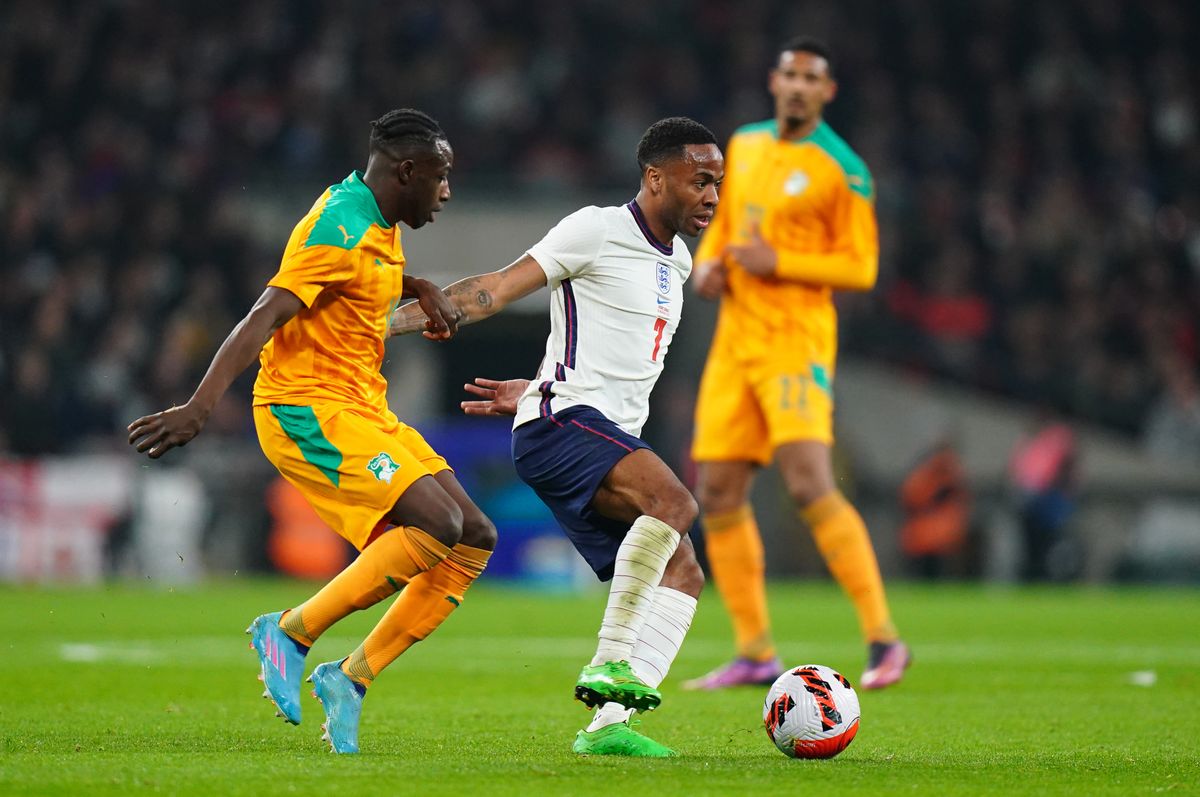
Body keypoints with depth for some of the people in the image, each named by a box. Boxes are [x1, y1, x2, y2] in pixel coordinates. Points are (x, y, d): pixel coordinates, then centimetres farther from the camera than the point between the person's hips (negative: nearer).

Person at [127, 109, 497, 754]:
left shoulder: (380, 227, 13)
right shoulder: (340, 229, -17)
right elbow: (263, 319, -27)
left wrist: (420, 290, 16)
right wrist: (200, 407, -37)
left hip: (362, 411, 10)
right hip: (308, 410, -10)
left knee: (474, 541, 1)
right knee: (437, 523, -24)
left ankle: (351, 677, 0)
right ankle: (291, 633, -13)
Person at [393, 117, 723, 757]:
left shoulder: (677, 262, 20)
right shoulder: (598, 230, -5)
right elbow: (496, 290, -7)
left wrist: (538, 390, 28)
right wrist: (392, 322, -13)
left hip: (612, 439, 9)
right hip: (561, 424, -9)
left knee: (681, 574, -3)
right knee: (674, 503, -31)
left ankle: (606, 724, -9)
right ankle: (609, 663, -28)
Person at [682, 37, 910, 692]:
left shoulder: (842, 169, -6)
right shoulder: (744, 146, 14)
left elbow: (860, 267, -7)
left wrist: (777, 262, -17)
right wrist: (708, 263, 6)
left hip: (796, 340, -7)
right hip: (734, 340, 7)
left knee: (810, 486, -20)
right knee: (718, 496, 4)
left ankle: (883, 638, -15)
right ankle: (755, 654, 13)